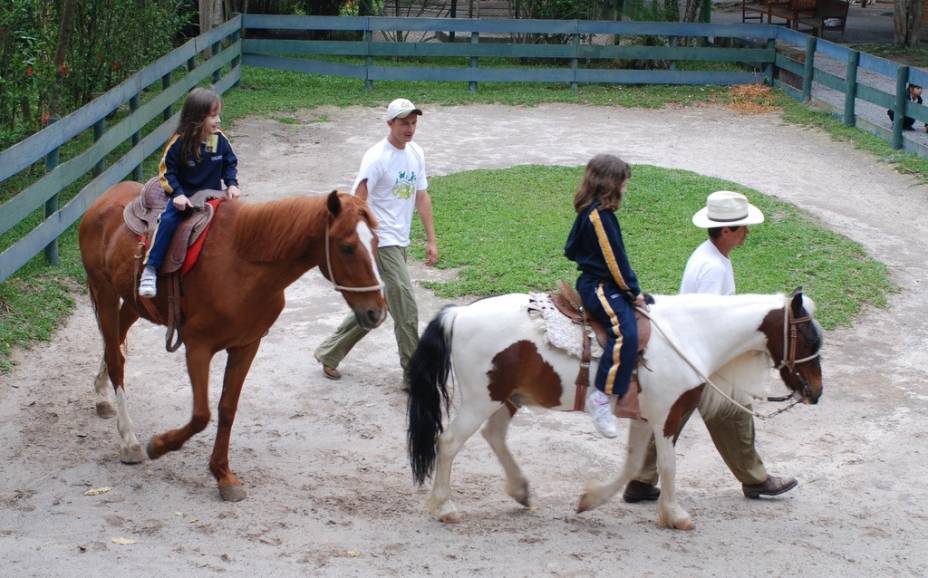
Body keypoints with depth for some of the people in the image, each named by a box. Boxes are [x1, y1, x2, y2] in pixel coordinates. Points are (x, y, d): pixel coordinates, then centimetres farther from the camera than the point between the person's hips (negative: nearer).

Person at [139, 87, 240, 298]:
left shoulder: (220, 140, -3)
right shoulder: (179, 143, -14)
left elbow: (230, 164, 11)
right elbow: (166, 171, -7)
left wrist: (232, 184, -5)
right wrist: (177, 194, -19)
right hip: (185, 195, -4)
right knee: (168, 220, -28)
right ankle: (150, 270, -27)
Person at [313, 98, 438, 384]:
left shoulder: (416, 154, 8)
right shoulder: (377, 157, -15)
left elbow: (422, 197, 14)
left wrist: (431, 240, 11)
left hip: (401, 242, 8)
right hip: (382, 242, -8)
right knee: (406, 307, -8)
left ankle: (329, 353, 29)